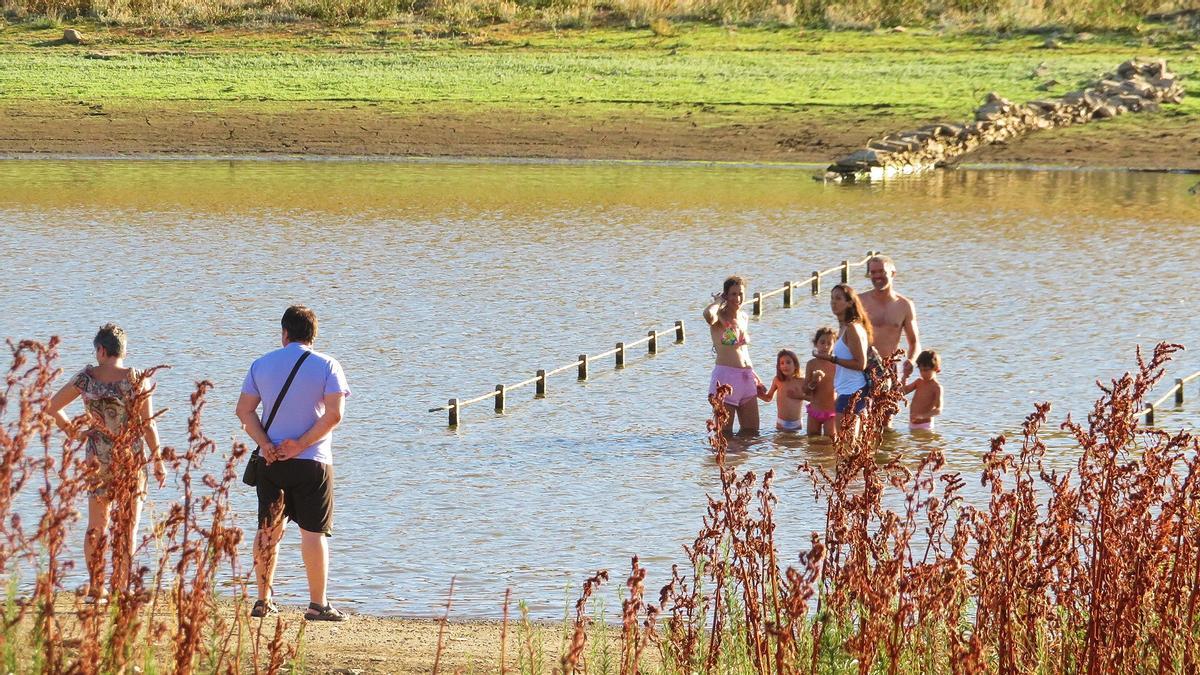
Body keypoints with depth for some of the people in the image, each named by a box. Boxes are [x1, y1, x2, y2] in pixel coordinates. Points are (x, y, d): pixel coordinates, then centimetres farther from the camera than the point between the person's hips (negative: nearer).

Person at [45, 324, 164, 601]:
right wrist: (158, 460, 1)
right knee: (128, 527, 7)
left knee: (96, 527, 15)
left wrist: (71, 431, 16)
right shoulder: (139, 380, -10)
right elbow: (148, 425, -8)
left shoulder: (87, 378, -4)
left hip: (98, 460, 2)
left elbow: (51, 407, 2)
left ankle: (96, 588, 16)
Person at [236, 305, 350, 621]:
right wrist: (301, 444, -13)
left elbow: (244, 410, 0)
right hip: (312, 462, -3)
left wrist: (265, 444, -9)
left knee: (268, 530, 12)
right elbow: (334, 414, -15)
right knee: (313, 532, -1)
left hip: (271, 461, 3)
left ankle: (263, 601, 15)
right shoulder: (327, 366, -4)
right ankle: (318, 604, -2)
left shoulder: (262, 364, 6)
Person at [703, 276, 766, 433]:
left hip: (746, 378, 7)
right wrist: (719, 301, -12)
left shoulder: (744, 318, 15)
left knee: (752, 431, 11)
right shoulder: (720, 317, -7)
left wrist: (755, 378, 23)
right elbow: (708, 314, -34)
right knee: (724, 434, -3)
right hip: (725, 377, -7)